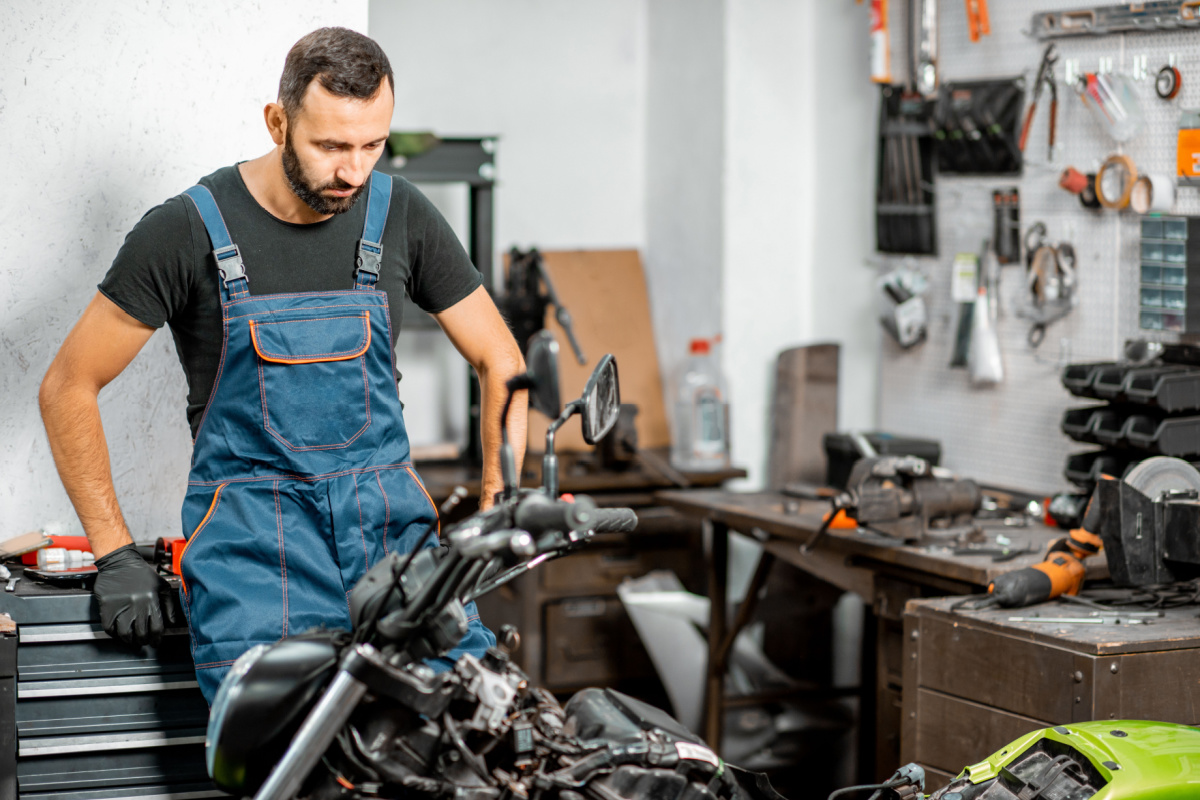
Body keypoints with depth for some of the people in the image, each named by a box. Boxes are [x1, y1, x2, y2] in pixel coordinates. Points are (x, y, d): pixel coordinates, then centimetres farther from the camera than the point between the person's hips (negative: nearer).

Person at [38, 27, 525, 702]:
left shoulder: (402, 216, 6)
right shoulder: (188, 230, -3)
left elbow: (501, 363, 15)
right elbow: (68, 387, 2)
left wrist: (499, 513, 3)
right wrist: (115, 554, -1)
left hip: (389, 516, 3)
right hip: (252, 526, -3)